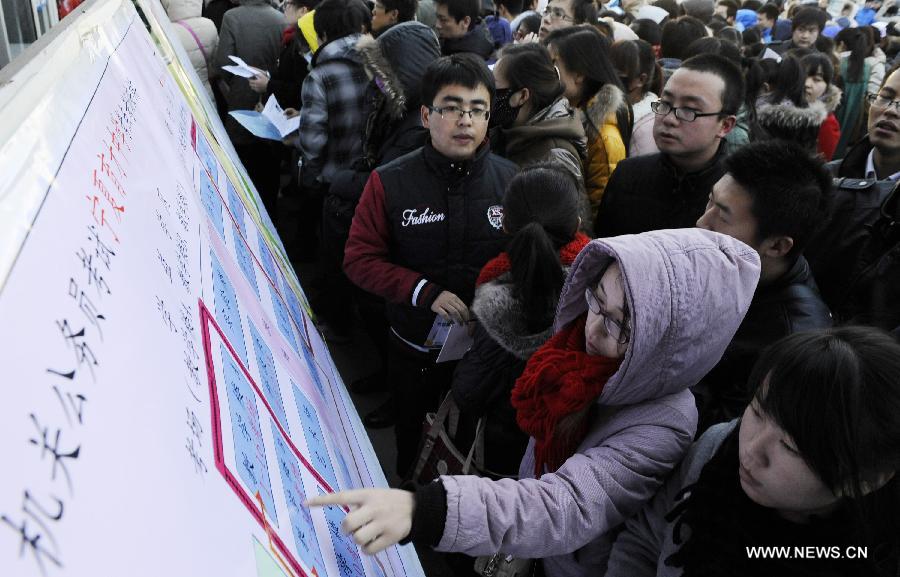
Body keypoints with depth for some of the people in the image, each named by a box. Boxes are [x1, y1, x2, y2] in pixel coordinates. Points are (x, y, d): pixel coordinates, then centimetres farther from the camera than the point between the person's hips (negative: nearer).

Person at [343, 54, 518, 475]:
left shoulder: (509, 179, -9)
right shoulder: (389, 183, -12)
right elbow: (359, 259, -10)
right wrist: (424, 291, -22)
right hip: (416, 349, 0)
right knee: (414, 443, 24)